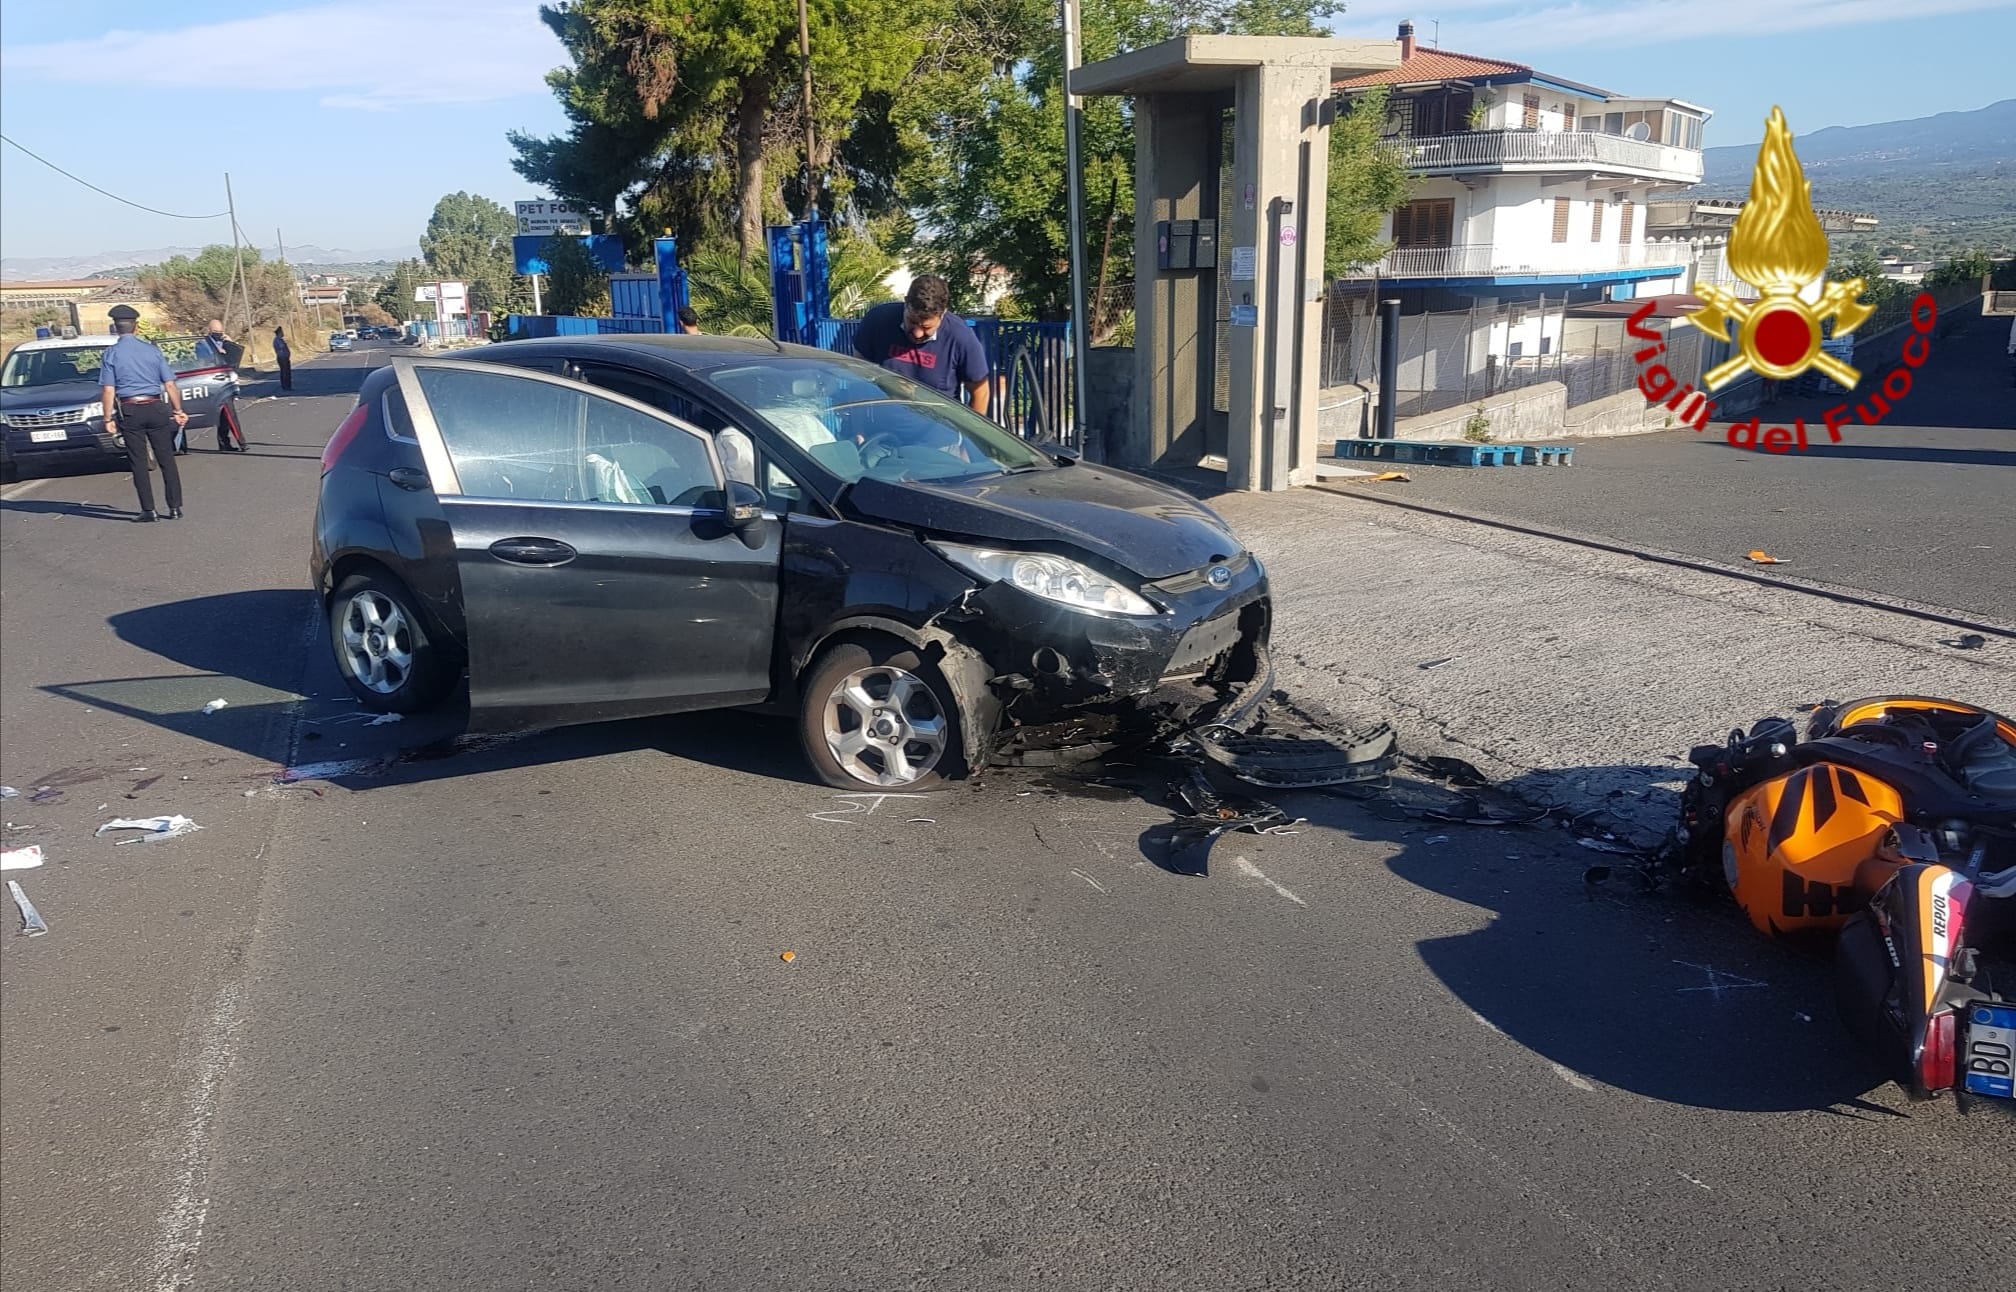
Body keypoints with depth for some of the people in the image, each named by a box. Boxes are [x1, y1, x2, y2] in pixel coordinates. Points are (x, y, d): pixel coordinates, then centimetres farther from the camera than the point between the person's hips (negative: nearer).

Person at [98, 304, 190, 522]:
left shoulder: (111, 354, -3)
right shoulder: (152, 351, 3)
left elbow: (108, 390, -7)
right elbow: (170, 384, 1)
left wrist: (108, 418, -3)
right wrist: (178, 410, 8)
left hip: (129, 412, -2)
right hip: (156, 409, 2)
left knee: (139, 462, 4)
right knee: (166, 458, 7)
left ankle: (148, 510, 3)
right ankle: (175, 507, 7)